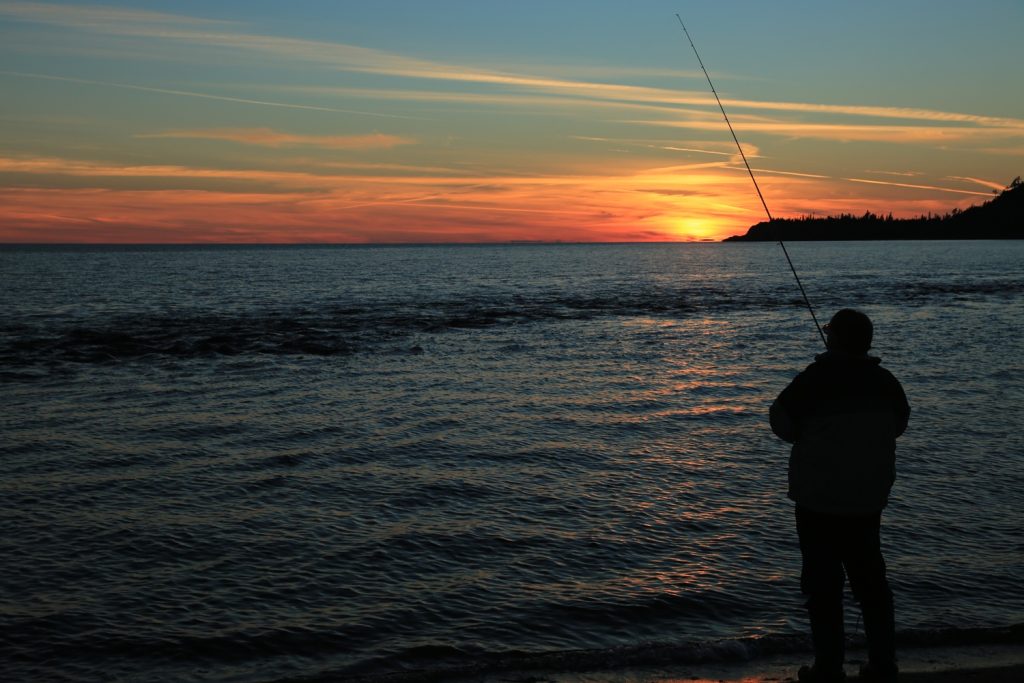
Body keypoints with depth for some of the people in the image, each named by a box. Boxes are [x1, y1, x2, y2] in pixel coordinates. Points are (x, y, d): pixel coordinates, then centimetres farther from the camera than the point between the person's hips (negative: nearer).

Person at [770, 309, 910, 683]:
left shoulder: (813, 380, -17)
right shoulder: (885, 382, -1)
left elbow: (782, 424, -9)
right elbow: (898, 424, 15)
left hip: (819, 498, -5)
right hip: (868, 498, 5)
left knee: (823, 583, 3)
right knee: (871, 579, 15)